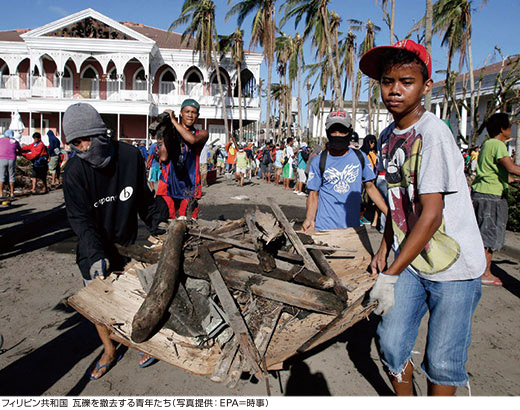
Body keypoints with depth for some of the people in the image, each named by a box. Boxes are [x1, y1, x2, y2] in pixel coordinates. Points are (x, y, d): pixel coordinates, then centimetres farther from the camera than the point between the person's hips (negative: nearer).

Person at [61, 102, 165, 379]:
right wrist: (96, 255, -35)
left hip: (127, 244, 0)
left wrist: (155, 225, 8)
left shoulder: (130, 155, -12)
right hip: (93, 249, 0)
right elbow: (80, 218, -23)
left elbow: (143, 197, 3)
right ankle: (109, 351, 35)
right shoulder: (74, 171, -17)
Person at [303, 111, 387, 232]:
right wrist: (309, 219, -17)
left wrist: (389, 213, 3)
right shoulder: (318, 162, -2)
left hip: (353, 226, 2)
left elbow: (370, 187, 10)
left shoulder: (360, 157, 4)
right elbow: (313, 194, -1)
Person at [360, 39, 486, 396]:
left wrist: (390, 276, -21)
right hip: (409, 259, 6)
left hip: (454, 265, -6)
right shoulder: (387, 137, 6)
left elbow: (431, 215, -23)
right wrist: (385, 248, 14)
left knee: (441, 362, 3)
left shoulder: (433, 133, -19)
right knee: (391, 345, 4)